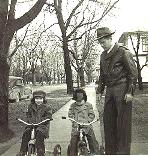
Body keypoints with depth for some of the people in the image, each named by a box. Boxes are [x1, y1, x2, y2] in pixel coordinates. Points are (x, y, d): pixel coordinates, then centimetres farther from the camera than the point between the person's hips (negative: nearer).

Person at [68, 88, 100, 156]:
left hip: (87, 126, 0)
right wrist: (74, 120, -11)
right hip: (76, 127, 1)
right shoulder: (73, 105, 14)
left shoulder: (88, 105, 10)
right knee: (73, 144, -6)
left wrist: (88, 121, -12)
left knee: (93, 142, -3)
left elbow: (92, 114, 5)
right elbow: (70, 114, 6)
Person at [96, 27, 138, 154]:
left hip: (122, 91, -7)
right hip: (110, 91, 7)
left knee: (123, 122, -4)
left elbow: (133, 72, -7)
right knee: (108, 120, 6)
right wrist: (100, 90, 17)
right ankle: (110, 150, 16)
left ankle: (123, 151, 6)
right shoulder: (103, 55, 18)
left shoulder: (123, 52, -5)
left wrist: (130, 92, -12)